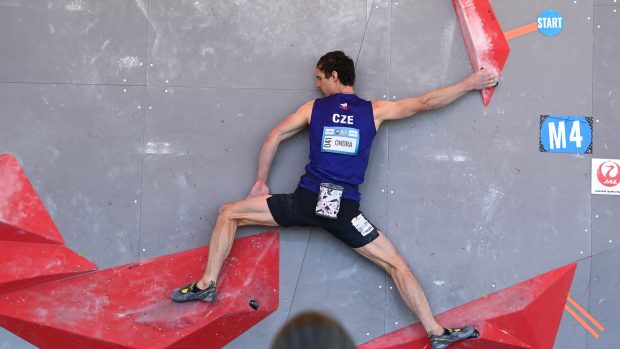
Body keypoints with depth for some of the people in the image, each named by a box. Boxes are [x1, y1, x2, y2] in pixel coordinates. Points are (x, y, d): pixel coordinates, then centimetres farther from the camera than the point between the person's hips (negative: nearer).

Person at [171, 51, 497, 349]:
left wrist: (260, 182, 21)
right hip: (345, 210, 1)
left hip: (307, 201, 0)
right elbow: (425, 102, 10)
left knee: (229, 213, 17)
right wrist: (470, 83, 21)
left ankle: (206, 284, 10)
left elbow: (273, 137, 11)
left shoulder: (313, 107, 10)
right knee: (398, 266, 10)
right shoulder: (375, 110, 9)